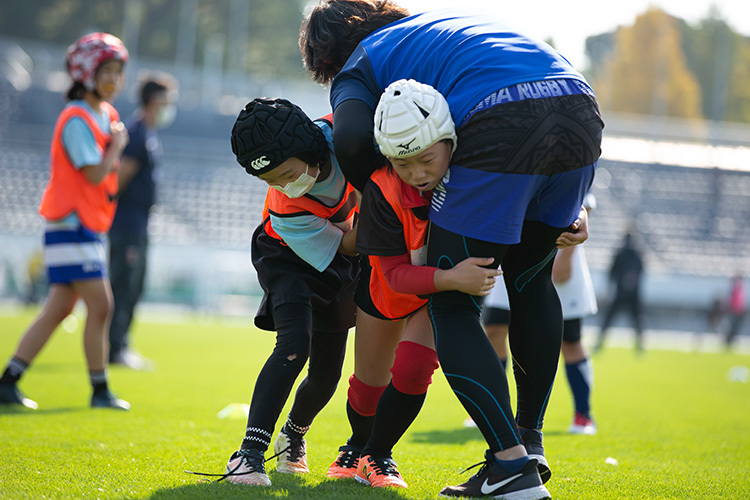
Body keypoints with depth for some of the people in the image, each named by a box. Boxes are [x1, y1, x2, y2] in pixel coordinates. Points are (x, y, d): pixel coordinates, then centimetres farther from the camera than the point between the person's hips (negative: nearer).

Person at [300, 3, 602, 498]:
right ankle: (530, 442, 30)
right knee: (531, 282, 26)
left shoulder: (358, 68, 17)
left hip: (503, 129, -7)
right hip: (581, 110, 7)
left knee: (451, 303, 6)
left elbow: (351, 137, -5)